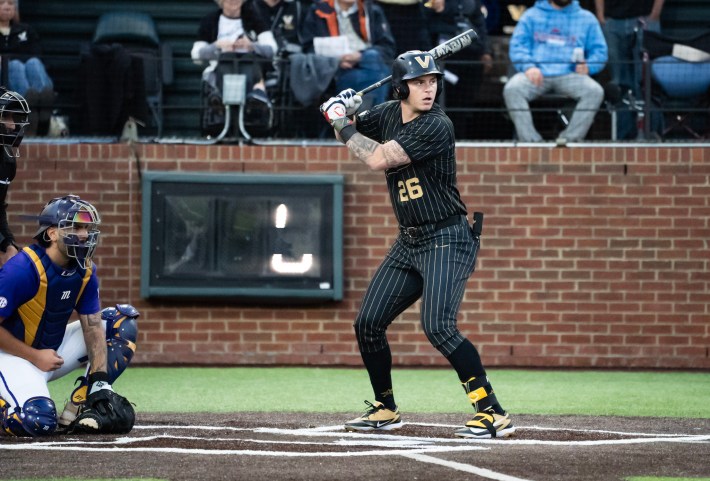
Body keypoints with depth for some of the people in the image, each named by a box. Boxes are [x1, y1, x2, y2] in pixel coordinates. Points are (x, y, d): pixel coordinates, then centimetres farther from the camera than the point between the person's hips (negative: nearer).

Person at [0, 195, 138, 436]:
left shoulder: (85, 271, -2)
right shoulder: (23, 269, -24)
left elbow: (92, 326, -2)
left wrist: (100, 383, -13)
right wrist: (35, 356, -21)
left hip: (55, 352, 8)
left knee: (123, 322, 1)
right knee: (39, 421, -34)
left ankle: (79, 407, -5)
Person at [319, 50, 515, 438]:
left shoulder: (436, 127, -20)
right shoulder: (389, 114, 4)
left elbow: (379, 160, -25)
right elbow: (350, 135, 21)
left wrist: (343, 125, -11)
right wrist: (342, 112, -2)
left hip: (447, 241, -8)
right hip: (408, 242, 8)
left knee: (438, 326, -23)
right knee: (368, 324, 8)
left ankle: (494, 414, -21)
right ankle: (385, 410, 27)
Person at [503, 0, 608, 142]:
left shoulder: (587, 19, 19)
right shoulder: (531, 15, 19)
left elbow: (599, 51, 15)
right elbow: (517, 45, 9)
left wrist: (588, 67, -8)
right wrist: (528, 66, -12)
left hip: (568, 75, 0)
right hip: (537, 74, 0)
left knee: (595, 91, -30)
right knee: (512, 89, -32)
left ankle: (570, 139, -26)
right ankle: (530, 141, -31)